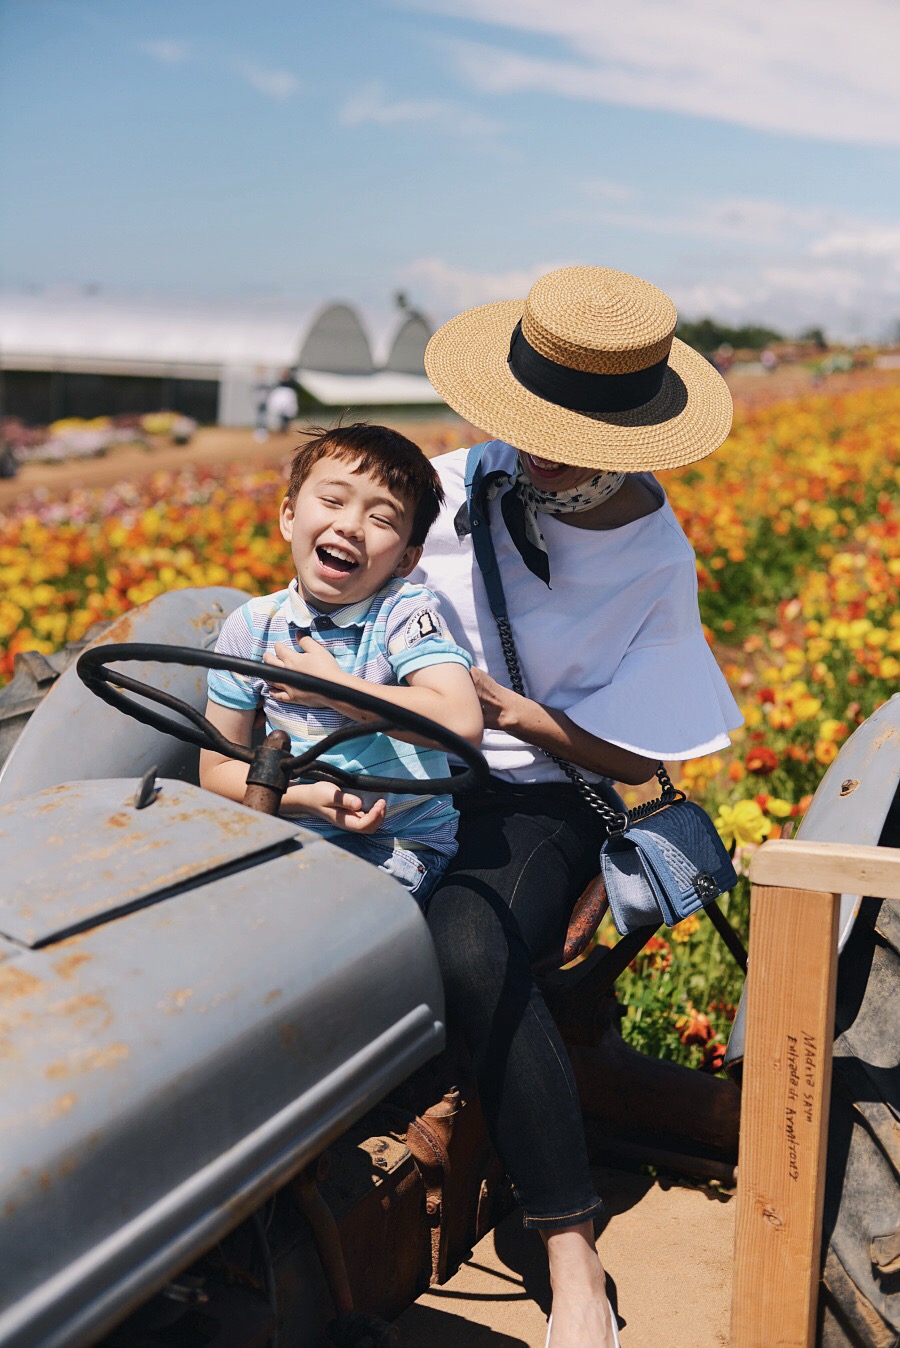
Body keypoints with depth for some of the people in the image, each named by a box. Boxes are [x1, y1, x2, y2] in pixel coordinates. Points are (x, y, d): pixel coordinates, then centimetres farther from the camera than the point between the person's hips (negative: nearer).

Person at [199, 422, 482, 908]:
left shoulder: (405, 612, -10)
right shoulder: (252, 627, 1)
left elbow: (462, 722, -28)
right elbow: (217, 770, 4)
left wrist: (329, 686, -19)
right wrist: (304, 797, -16)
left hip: (402, 845, -3)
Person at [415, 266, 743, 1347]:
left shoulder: (655, 566, -8)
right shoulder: (463, 485, 0)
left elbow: (636, 758, -4)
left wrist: (515, 713, -17)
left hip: (532, 800, -4)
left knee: (466, 952, -36)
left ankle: (574, 1255, -26)